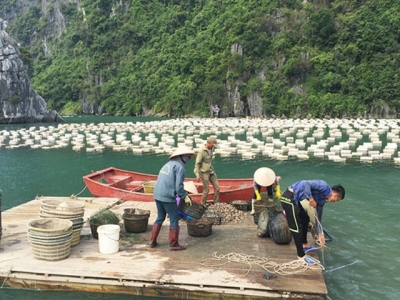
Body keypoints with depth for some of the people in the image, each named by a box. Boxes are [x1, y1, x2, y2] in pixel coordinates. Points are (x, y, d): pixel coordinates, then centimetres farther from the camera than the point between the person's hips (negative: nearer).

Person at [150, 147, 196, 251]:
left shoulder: (167, 164, 19)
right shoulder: (180, 167, -8)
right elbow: (178, 186, -16)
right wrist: (185, 197, -3)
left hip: (157, 195, 9)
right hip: (168, 197, -9)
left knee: (160, 217, 21)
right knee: (174, 219, 4)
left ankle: (153, 241, 25)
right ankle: (173, 244, 9)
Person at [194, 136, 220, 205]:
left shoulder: (211, 149, 4)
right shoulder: (202, 152, -19)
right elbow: (197, 163, -19)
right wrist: (197, 175, -25)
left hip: (211, 172, 7)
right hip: (204, 173, -7)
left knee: (217, 187, 2)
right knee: (206, 190, -2)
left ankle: (216, 203, 12)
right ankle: (203, 204, 16)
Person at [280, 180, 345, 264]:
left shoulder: (322, 199, 15)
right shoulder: (324, 186, -13)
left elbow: (318, 216, 23)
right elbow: (305, 184, -28)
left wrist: (320, 234, 23)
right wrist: (311, 199, -26)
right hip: (289, 198, -11)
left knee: (305, 219, 25)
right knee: (296, 227, -4)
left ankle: (304, 245, 44)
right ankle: (301, 255, 7)